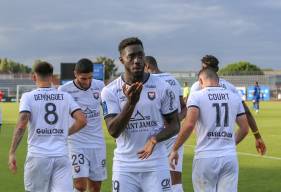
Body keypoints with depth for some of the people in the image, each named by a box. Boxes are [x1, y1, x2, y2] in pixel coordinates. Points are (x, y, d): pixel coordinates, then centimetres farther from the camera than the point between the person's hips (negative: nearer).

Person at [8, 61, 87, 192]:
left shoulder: (28, 97, 0)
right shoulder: (65, 97, 8)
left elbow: (21, 125, -12)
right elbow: (82, 120, 0)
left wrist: (12, 153, -9)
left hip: (37, 156, -1)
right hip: (62, 156, 1)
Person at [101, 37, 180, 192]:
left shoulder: (161, 87, -3)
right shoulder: (110, 91, -3)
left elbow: (174, 125, 4)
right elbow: (113, 131, -11)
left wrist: (155, 139, -17)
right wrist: (130, 103, -26)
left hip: (156, 166, 0)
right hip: (125, 166, 1)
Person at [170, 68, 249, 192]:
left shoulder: (196, 96, -3)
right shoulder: (234, 97, 11)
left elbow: (189, 124, -17)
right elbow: (244, 129, 14)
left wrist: (175, 149, -9)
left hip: (205, 157, -3)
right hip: (230, 157, 3)